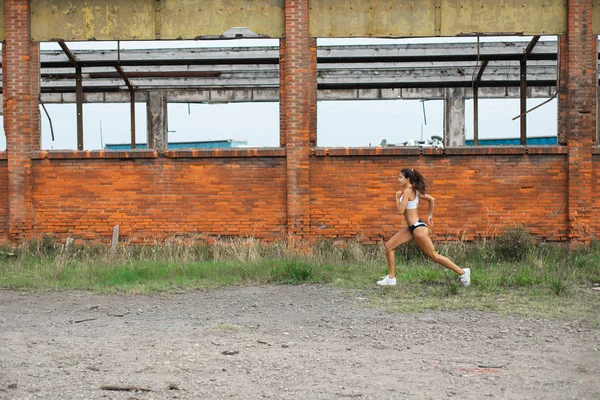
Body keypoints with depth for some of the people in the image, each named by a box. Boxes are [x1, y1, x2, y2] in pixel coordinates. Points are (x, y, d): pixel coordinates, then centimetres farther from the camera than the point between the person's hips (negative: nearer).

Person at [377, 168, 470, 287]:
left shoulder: (407, 191, -17)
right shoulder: (414, 191, 9)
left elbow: (400, 211, -20)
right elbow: (431, 199, 15)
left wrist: (397, 197, -5)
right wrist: (430, 215, 23)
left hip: (418, 228, -10)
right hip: (411, 228, 10)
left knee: (433, 256, 0)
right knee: (389, 246, 6)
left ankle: (462, 272, 11)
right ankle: (391, 278, 10)